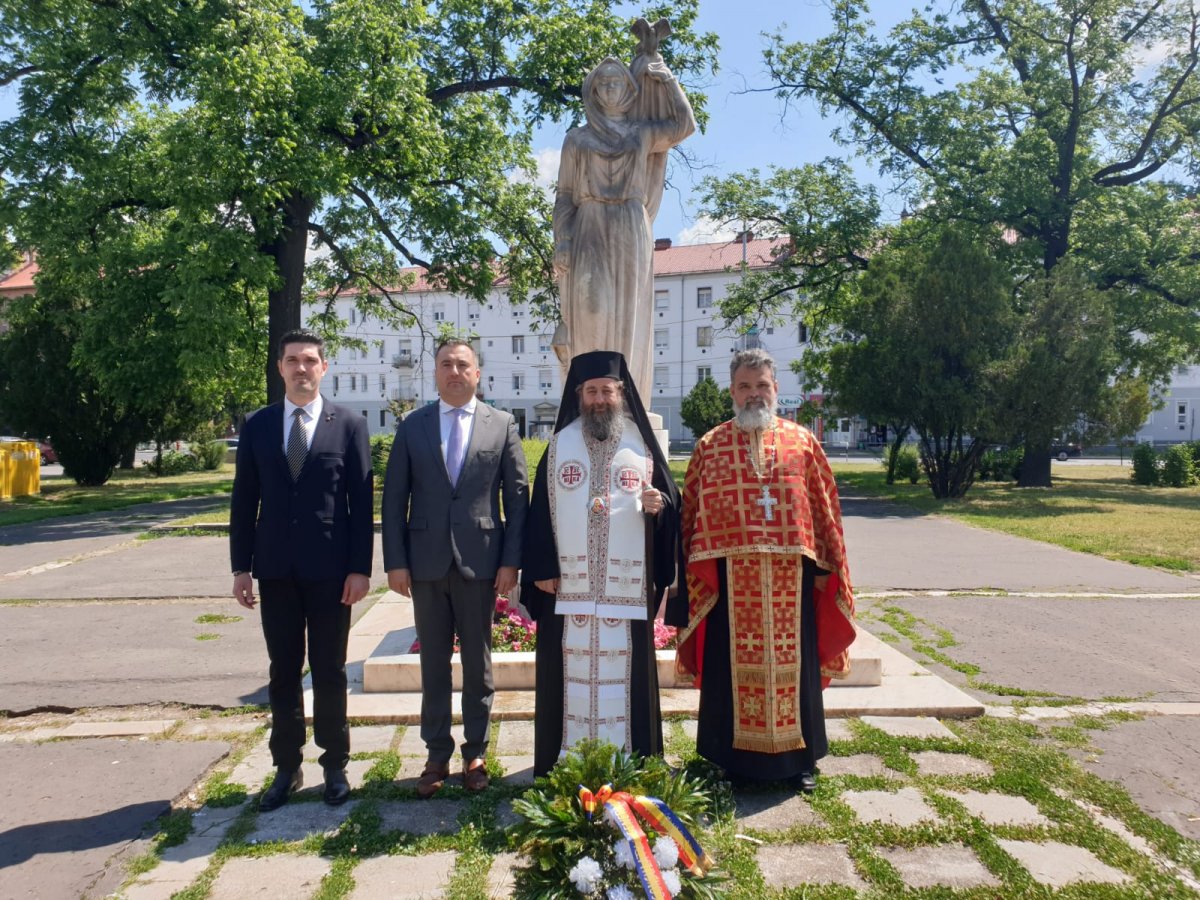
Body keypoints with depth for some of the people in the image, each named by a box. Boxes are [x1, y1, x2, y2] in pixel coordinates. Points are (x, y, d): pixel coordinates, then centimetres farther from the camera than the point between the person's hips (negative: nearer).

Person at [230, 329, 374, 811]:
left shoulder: (349, 424, -1)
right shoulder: (257, 425, 6)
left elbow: (363, 501, -3)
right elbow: (244, 500, 7)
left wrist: (360, 567, -8)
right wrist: (241, 566, 2)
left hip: (330, 569, -2)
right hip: (276, 569, 2)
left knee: (329, 672, 8)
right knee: (283, 673, 11)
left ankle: (335, 765, 23)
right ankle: (286, 767, 24)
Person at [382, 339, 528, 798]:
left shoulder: (502, 425, 3)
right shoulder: (412, 426, 6)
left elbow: (517, 496, 1)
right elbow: (394, 497, 4)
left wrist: (511, 560, -5)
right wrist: (395, 561, -3)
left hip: (480, 561, -1)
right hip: (427, 562, 1)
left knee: (478, 664, 10)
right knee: (433, 665, 10)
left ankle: (475, 753, 24)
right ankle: (437, 755, 23)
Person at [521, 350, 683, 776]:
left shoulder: (641, 445, 6)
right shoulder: (559, 444, 7)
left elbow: (672, 500, 7)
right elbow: (540, 509, 5)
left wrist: (659, 505, -16)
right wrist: (541, 567, -3)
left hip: (627, 586, 0)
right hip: (566, 584, 1)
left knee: (624, 670, 3)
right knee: (570, 671, 4)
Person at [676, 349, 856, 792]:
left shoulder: (802, 442, 6)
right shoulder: (710, 446, 4)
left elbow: (825, 509, 8)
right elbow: (691, 513, 4)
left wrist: (827, 567, 5)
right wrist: (694, 572, -1)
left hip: (791, 577, 1)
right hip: (730, 579, -1)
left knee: (793, 663, 10)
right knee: (732, 665, 7)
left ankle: (798, 757, 26)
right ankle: (733, 757, 23)